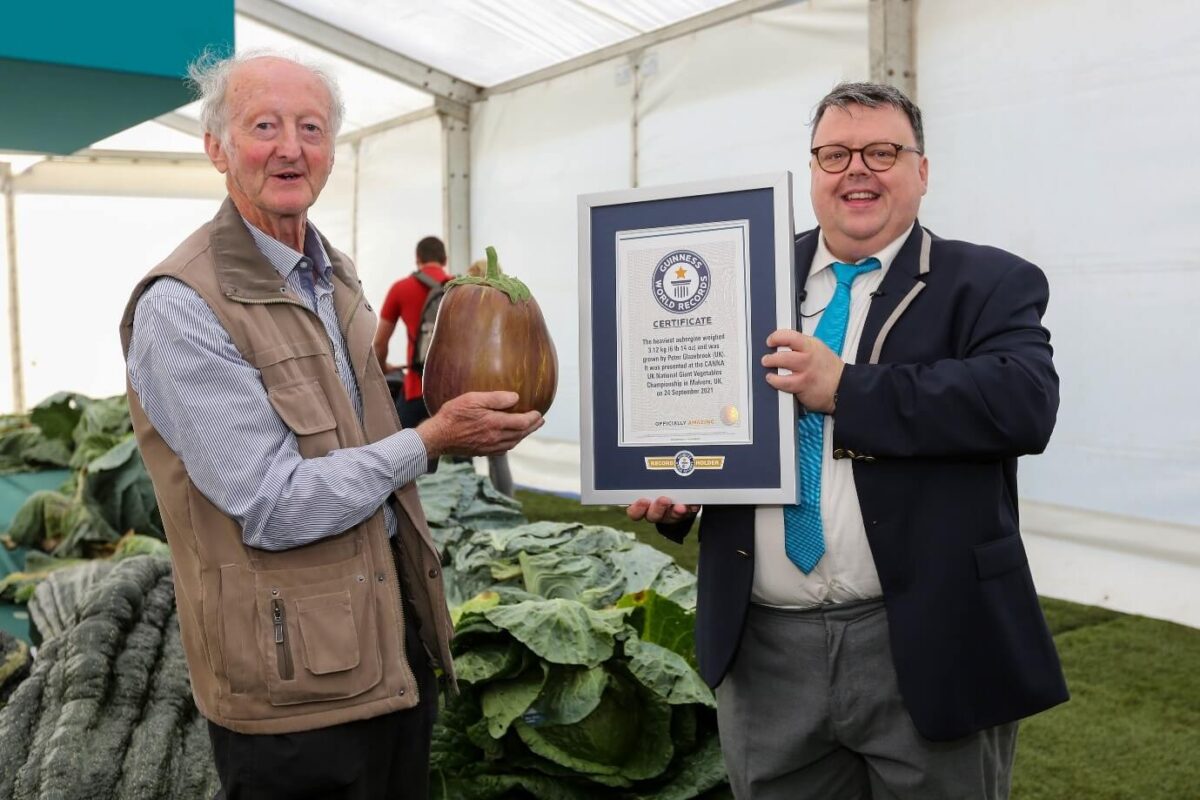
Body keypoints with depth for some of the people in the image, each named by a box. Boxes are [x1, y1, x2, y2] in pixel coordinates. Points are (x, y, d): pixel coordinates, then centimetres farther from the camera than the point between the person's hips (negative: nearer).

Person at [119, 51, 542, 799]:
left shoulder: (339, 274, 8)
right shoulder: (181, 308, -19)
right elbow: (276, 508, -22)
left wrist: (459, 420, 3)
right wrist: (429, 440, -18)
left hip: (398, 633, 8)